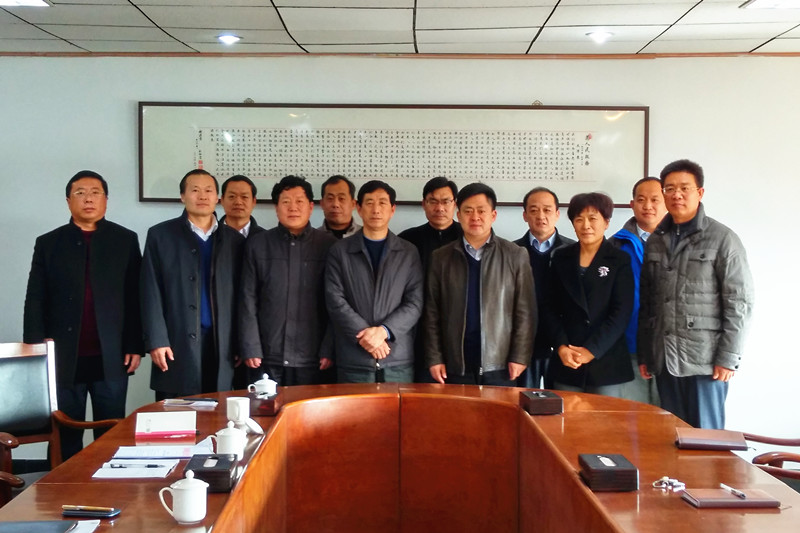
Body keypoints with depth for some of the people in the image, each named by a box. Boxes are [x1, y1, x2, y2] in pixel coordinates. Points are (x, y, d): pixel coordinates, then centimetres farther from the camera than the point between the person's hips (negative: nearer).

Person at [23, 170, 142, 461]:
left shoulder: (126, 240, 5)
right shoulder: (49, 243, 7)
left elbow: (136, 297, 2)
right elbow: (35, 302, 3)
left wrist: (135, 346, -3)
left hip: (112, 358, 0)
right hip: (63, 358, 1)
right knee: (66, 437, 7)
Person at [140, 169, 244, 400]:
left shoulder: (234, 239, 10)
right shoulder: (160, 235, 4)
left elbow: (239, 295, 9)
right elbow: (151, 293, -1)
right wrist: (156, 341, -9)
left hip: (222, 344, 2)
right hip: (177, 344, -2)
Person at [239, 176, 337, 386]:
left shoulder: (328, 245, 4)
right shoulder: (257, 244, 8)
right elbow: (248, 300, 5)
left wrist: (329, 350, -3)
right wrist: (250, 349, -2)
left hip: (312, 359, -1)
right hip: (267, 358, 1)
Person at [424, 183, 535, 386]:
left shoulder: (515, 255, 2)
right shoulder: (441, 257, 6)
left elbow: (525, 311, 0)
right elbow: (432, 312, 6)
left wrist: (519, 357, -5)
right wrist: (434, 358, 0)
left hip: (499, 365, -1)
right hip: (455, 366, 1)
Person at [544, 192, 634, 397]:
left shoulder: (620, 260, 1)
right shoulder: (561, 258, 10)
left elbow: (621, 313, -5)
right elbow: (552, 308, 7)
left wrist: (591, 350, -11)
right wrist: (561, 346, -7)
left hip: (606, 362, -2)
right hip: (566, 361, 2)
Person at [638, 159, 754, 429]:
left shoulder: (722, 239, -3)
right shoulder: (655, 241, 11)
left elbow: (739, 303, -7)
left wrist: (728, 358, -11)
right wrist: (644, 354, 10)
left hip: (705, 360, -4)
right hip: (664, 360, 5)